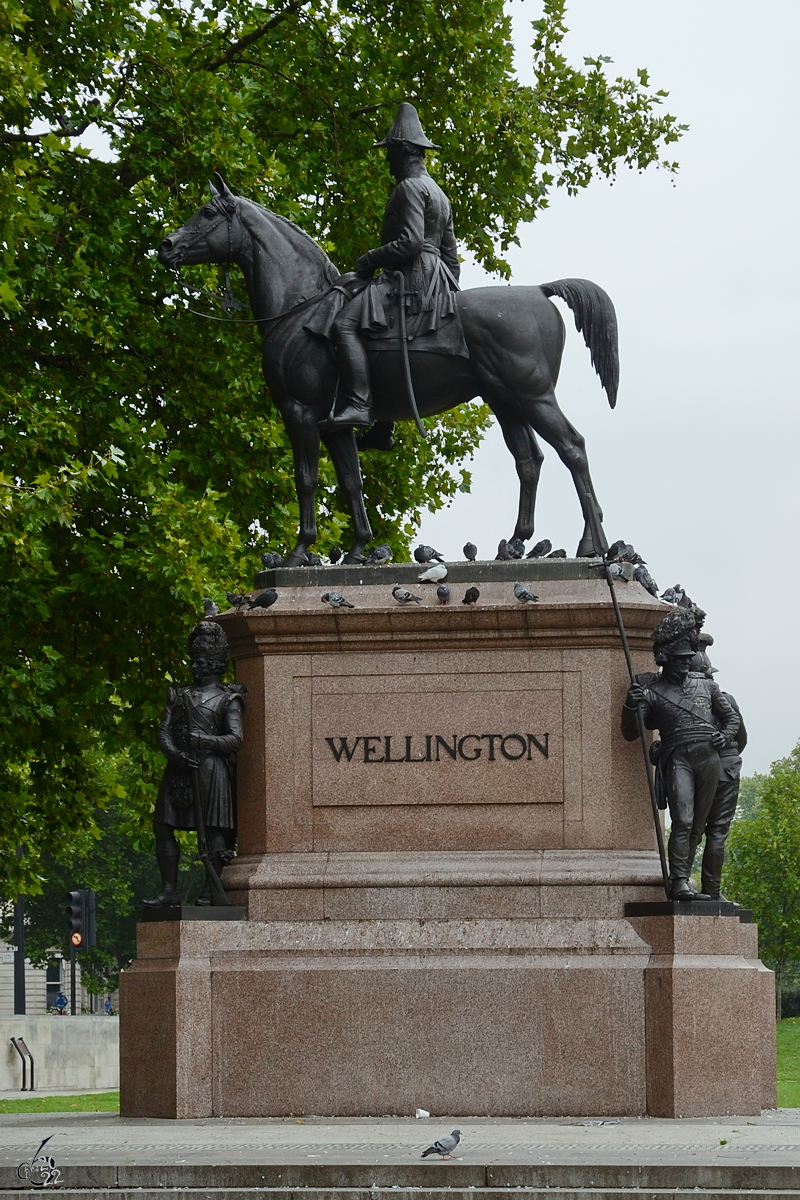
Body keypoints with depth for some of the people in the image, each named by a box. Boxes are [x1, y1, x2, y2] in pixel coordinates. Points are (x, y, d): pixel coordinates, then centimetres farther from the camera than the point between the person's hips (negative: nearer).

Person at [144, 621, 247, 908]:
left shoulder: (227, 699, 7)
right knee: (163, 826, -1)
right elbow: (163, 731, 11)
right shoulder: (178, 696, 21)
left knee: (213, 828, -10)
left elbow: (236, 739, -4)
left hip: (211, 766, -5)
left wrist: (204, 740, -19)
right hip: (178, 767, 5)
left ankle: (210, 890, -10)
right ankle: (169, 890, 1)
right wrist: (174, 753, -9)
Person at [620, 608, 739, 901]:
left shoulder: (705, 686, 19)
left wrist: (725, 735, 6)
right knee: (682, 820, -18)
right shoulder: (652, 692, 7)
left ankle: (683, 880, 7)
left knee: (698, 825, 3)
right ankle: (678, 883, -23)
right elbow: (631, 733, 3)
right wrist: (631, 706, -15)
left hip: (709, 757, 4)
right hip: (678, 757, -4)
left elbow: (732, 717, 28)